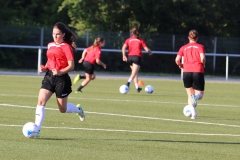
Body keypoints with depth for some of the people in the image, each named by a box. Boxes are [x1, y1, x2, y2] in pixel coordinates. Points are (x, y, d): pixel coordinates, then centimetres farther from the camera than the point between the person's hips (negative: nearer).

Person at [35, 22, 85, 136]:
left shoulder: (66, 47, -9)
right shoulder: (50, 45, 12)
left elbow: (71, 66, -13)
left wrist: (60, 72, -28)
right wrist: (44, 68, 5)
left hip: (61, 79, -6)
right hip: (49, 76, 6)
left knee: (63, 109, 7)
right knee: (41, 101, -13)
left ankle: (78, 109, 40)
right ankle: (37, 129, -14)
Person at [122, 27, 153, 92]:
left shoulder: (128, 40, 13)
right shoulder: (141, 40, 8)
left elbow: (124, 48, -2)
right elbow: (147, 49, 4)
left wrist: (124, 55, -7)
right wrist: (150, 52, 23)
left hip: (130, 56, 3)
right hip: (137, 57, -3)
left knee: (135, 72, 18)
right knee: (134, 73, -13)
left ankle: (137, 87, 18)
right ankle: (129, 82, -40)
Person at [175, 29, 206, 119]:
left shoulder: (184, 48, 11)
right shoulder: (200, 47, 5)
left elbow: (177, 59, -1)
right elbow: (202, 58, -11)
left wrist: (180, 65, 19)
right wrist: (203, 64, 10)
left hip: (187, 71, 2)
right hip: (198, 71, -2)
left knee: (190, 94, 16)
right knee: (200, 95, 8)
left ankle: (193, 113, -2)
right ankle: (195, 97, -31)